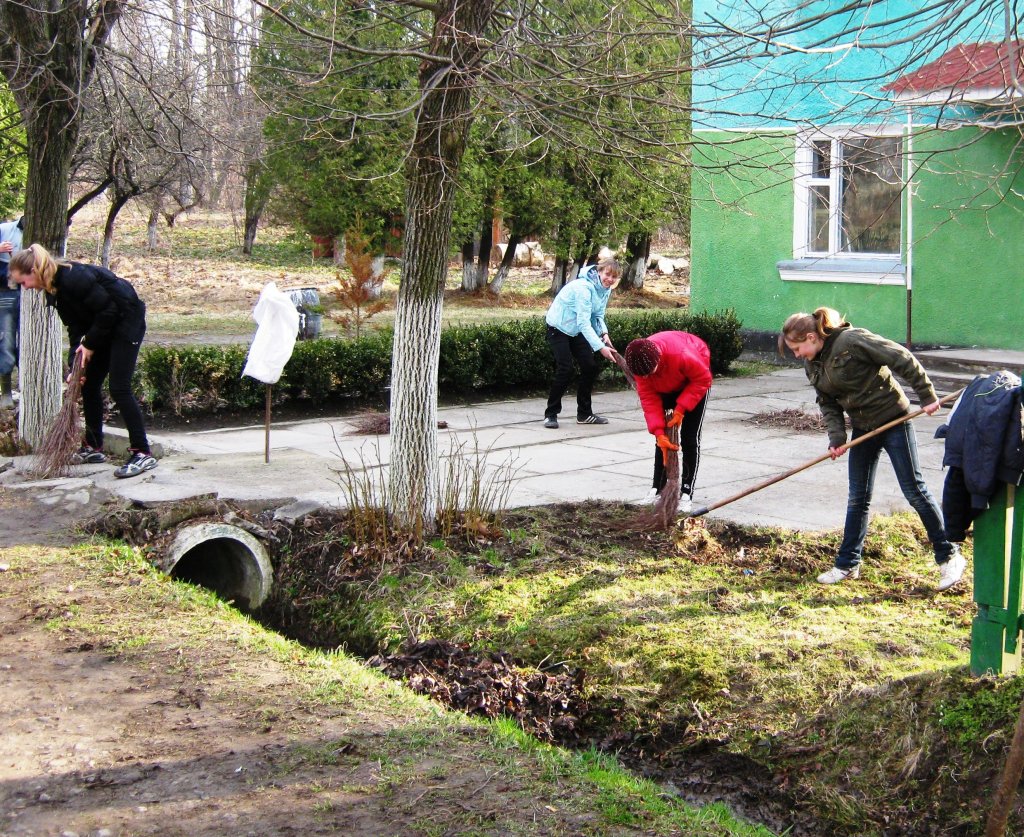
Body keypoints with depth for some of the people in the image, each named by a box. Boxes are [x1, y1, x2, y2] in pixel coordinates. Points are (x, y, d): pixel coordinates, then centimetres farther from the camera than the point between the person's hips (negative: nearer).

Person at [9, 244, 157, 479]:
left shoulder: (74, 278, -27)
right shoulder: (54, 287, 1)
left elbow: (108, 310, -24)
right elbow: (76, 327, 3)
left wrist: (90, 344, -15)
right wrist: (76, 362, -7)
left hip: (126, 320, -9)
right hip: (105, 325, 10)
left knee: (119, 388, -14)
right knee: (88, 384, 11)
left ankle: (142, 454, -13)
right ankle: (93, 448, 21)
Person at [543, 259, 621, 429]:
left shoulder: (605, 289, -4)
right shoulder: (584, 287, -31)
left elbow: (598, 316, 4)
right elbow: (583, 322, -35)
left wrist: (604, 334, -17)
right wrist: (600, 347, -40)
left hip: (576, 331, 8)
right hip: (558, 327, -8)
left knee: (590, 367, 3)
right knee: (565, 370, -17)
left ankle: (584, 413, 15)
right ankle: (551, 414, -5)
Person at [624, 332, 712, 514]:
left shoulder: (682, 355, -44)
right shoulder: (641, 364, -29)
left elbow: (703, 380, -27)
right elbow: (649, 399, -22)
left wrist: (680, 409, -28)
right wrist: (658, 432, -30)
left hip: (694, 380, -4)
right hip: (666, 387, 4)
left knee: (689, 437, -10)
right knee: (663, 436, -1)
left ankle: (686, 494, -8)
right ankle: (658, 489, 7)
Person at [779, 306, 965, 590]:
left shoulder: (852, 341, -23)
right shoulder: (813, 365, 1)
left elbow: (902, 359, -21)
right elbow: (828, 404, 4)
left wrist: (927, 396, -18)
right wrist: (836, 437, -12)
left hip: (893, 420, -7)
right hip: (863, 428, 7)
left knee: (914, 490, -2)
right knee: (858, 499, 9)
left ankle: (949, 557, 10)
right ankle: (847, 564, 17)